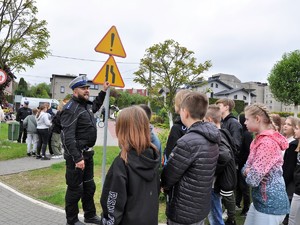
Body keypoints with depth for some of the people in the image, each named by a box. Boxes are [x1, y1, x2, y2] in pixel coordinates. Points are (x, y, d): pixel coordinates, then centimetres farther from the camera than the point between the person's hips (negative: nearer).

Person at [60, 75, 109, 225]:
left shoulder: (86, 105, 9)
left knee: (89, 186, 20)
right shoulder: (70, 109, -19)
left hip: (88, 154, 9)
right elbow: (68, 137, -26)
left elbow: (96, 106, 36)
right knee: (75, 189, 4)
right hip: (76, 156, -9)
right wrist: (77, 158, -30)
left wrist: (103, 91, 28)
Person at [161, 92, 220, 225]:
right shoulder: (212, 138, -1)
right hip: (202, 208, 8)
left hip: (183, 213, -7)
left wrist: (164, 185, 5)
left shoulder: (188, 142, -28)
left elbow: (168, 177, -18)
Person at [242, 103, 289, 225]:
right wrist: (246, 170, -13)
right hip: (260, 200, 9)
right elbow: (248, 166, 9)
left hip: (271, 204, -9)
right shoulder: (259, 139, 9)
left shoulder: (267, 143, -24)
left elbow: (253, 179, -26)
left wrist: (248, 173, -5)